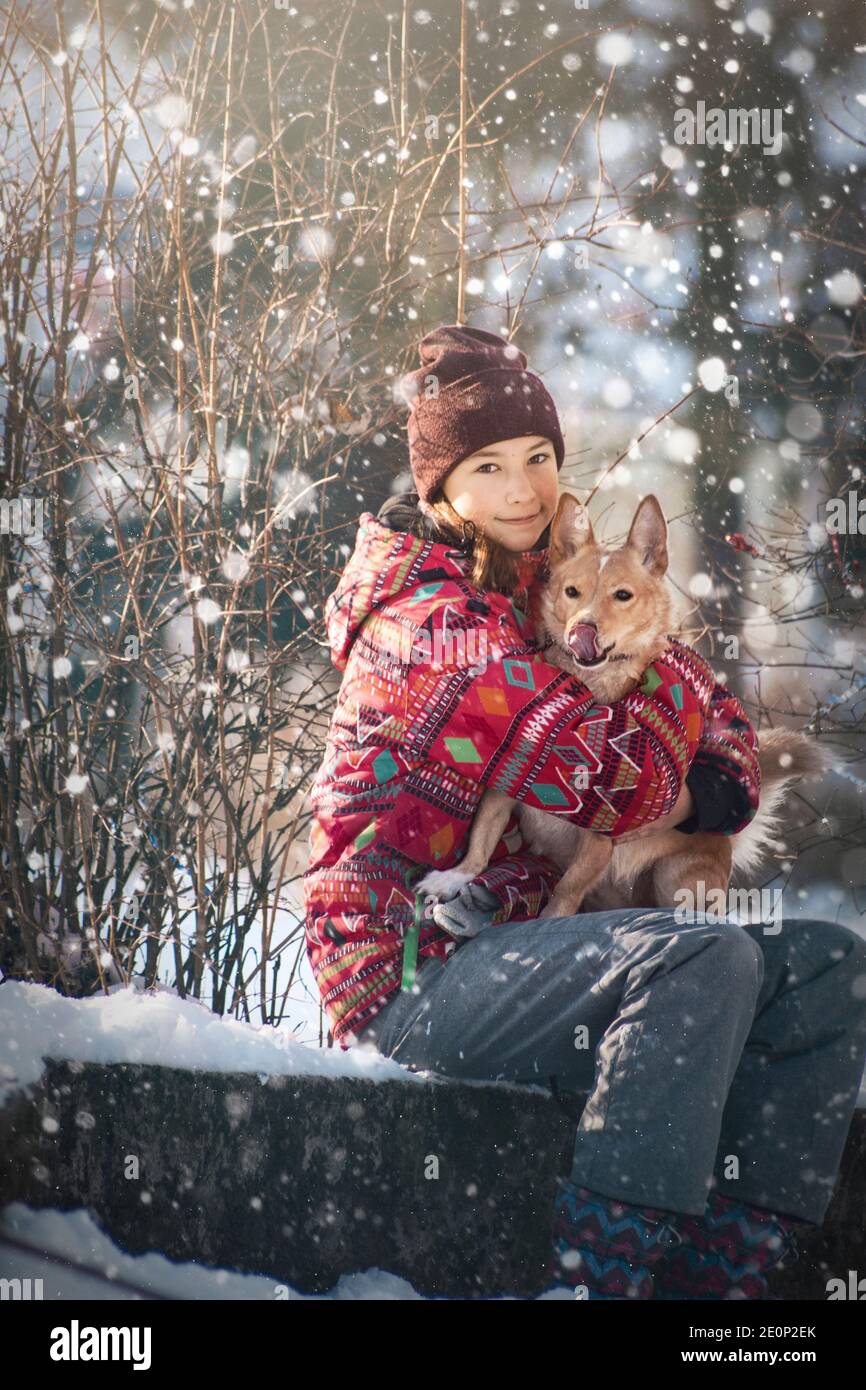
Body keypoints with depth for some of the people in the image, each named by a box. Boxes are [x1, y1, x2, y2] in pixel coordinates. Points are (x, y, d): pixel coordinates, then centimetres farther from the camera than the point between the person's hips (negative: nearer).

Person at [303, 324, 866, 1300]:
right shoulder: (425, 614, -11)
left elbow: (726, 737, 13)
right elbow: (604, 775, -22)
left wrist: (689, 798, -10)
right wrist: (670, 676, -2)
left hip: (519, 944, 8)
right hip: (409, 972, -8)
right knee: (707, 958, -31)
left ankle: (719, 1266, -14)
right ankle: (593, 1271, -26)